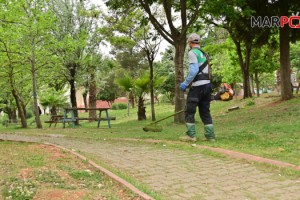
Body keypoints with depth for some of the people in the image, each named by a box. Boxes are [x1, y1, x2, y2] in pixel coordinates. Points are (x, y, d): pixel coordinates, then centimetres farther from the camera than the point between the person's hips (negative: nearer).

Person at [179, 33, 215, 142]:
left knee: (189, 111, 0)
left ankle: (191, 135, -1)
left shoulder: (192, 52, -5)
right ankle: (210, 136, 10)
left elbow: (194, 70, -17)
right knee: (205, 111, 11)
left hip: (197, 85, -8)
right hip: (207, 84, 8)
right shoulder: (203, 53, 20)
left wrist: (185, 83, -13)